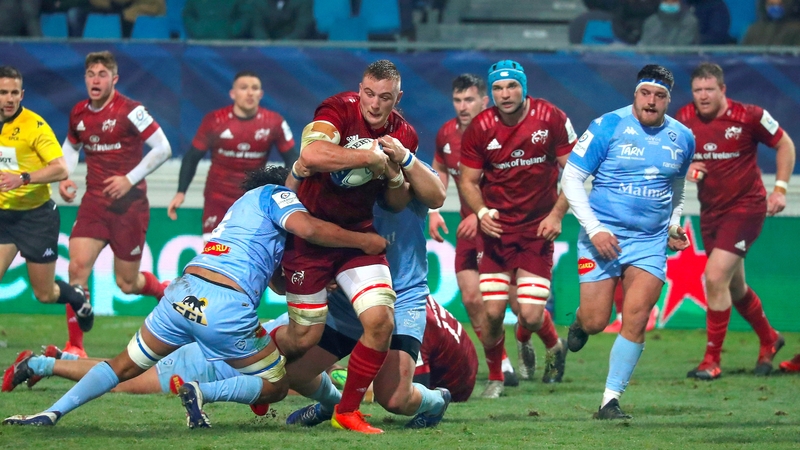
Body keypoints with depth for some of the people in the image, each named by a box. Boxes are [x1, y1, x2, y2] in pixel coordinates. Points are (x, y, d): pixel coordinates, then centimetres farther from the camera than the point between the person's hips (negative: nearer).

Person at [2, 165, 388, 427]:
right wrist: (363, 240, -4)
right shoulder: (275, 194, 7)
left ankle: (52, 413, 4)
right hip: (224, 306, -8)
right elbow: (308, 227, -14)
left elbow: (281, 278, 33)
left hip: (182, 293, 8)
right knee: (276, 385, 8)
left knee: (126, 365, 19)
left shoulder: (246, 202, 33)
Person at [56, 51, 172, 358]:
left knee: (126, 283, 4)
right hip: (94, 202, 4)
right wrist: (64, 178, 6)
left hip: (129, 204, -4)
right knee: (77, 267, -15)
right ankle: (74, 346, -8)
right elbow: (71, 146, 24)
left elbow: (162, 148, -12)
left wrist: (130, 179, -18)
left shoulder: (130, 111, -13)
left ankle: (165, 291, 40)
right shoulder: (79, 113, 4)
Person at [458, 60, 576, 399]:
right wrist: (481, 212, -14)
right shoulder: (480, 128, -5)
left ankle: (554, 346, 28)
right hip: (497, 229, 1)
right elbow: (468, 180, 4)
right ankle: (494, 378, 18)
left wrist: (557, 214, -9)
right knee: (492, 311, -7)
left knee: (531, 315, -7)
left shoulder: (551, 119, -8)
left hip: (538, 227, -1)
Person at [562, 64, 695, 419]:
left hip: (650, 243, 3)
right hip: (603, 236, -3)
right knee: (595, 322, -4)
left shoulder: (682, 138, 7)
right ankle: (579, 323, 34)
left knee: (635, 321, -11)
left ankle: (611, 400, -2)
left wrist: (674, 224, 11)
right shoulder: (608, 127, -7)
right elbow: (571, 178, -6)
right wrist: (594, 229, -14)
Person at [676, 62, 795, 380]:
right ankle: (769, 340, 42)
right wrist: (684, 168, -11)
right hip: (711, 211, 6)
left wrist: (780, 189, -8)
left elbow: (785, 144, -1)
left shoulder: (749, 117, -14)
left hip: (746, 207, -6)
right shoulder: (684, 120, -3)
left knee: (715, 278, -18)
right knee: (734, 287, 17)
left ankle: (712, 360, -10)